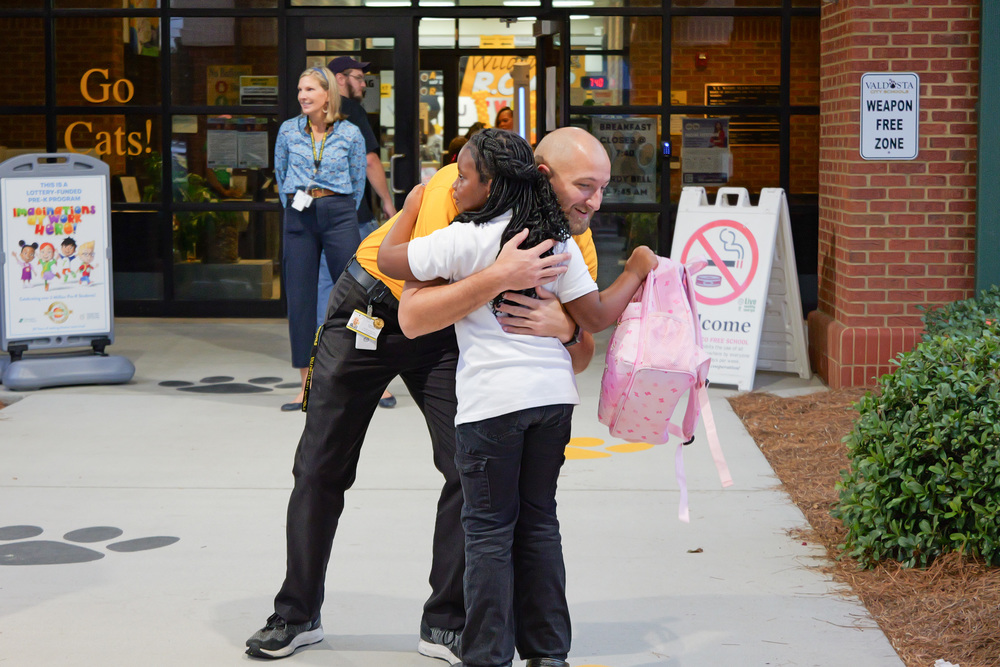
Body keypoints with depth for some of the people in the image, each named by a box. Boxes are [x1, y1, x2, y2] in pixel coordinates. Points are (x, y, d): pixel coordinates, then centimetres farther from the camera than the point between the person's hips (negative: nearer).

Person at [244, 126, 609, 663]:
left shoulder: (574, 240, -19)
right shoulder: (460, 190, -35)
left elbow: (581, 357, -17)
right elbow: (416, 313, -41)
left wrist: (565, 328, -40)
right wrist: (499, 277, -54)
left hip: (449, 329, 3)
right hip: (370, 310, -3)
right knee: (321, 468, 5)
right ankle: (297, 616, 23)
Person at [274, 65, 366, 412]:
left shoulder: (350, 134, 1)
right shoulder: (288, 131, 5)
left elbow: (358, 182, 11)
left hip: (339, 214, -2)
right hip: (299, 217, 2)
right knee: (299, 299, 1)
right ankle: (307, 386, 8)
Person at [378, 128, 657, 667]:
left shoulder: (465, 240, -9)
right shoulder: (556, 240, 4)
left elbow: (388, 260, -3)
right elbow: (595, 317, 3)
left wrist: (412, 205, 13)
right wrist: (637, 273, 19)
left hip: (492, 400, -5)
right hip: (553, 393, 5)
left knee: (489, 528, 3)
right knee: (539, 518, 14)